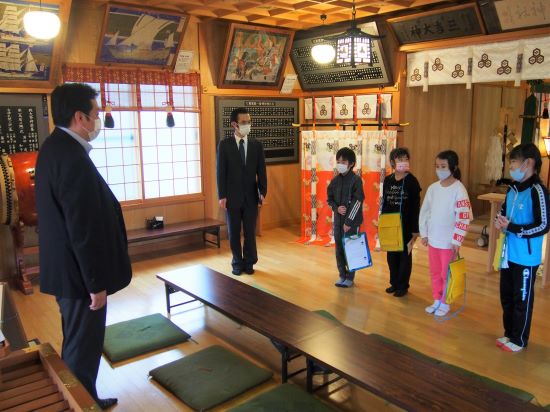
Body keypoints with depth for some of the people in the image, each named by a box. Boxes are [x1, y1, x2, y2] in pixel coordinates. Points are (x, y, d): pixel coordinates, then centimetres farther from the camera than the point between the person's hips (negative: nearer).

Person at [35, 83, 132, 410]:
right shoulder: (73, 158, -25)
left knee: (77, 344, 24)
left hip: (66, 268, 10)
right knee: (83, 348, 7)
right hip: (79, 273, -10)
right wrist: (96, 283, -18)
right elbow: (84, 230, -25)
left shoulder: (54, 147, 6)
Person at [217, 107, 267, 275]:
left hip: (251, 196, 1)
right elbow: (220, 171, -3)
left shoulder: (257, 145, 4)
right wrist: (222, 196, -8)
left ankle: (249, 262, 22)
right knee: (234, 232, 9)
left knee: (250, 232, 7)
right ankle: (237, 263, 23)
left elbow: (261, 170, 3)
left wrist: (263, 192, -5)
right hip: (232, 196, -1)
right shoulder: (224, 144, -2)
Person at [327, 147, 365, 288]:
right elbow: (329, 199, 12)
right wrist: (336, 208, -10)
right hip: (338, 219, 5)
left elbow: (357, 202, -14)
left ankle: (350, 277, 14)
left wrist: (349, 221, -15)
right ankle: (342, 275, 25)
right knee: (339, 248, 11)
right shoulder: (335, 180, 5)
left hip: (352, 220, -5)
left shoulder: (356, 180, -10)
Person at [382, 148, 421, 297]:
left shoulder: (412, 181, -9)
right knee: (391, 254, 12)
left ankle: (403, 286, 20)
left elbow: (416, 207, -10)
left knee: (405, 254, 7)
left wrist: (415, 229, -12)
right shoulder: (388, 180, 4)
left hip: (406, 224, -4)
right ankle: (394, 283, 28)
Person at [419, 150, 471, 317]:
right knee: (435, 273, 17)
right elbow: (425, 211, 10)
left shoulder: (459, 190, -14)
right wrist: (424, 233, 8)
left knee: (446, 274, 8)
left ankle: (445, 303, 25)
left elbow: (464, 218, -15)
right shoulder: (433, 188, 3)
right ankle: (437, 300, 32)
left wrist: (457, 241, -16)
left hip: (449, 241, -5)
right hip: (432, 239, 5)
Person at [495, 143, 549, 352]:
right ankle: (509, 333, 35)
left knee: (522, 300, 8)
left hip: (526, 257, -8)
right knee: (506, 296, 18)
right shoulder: (512, 189, 6)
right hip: (509, 254, 8)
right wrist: (500, 221, -2)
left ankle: (519, 340, 23)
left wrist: (511, 228, -21)